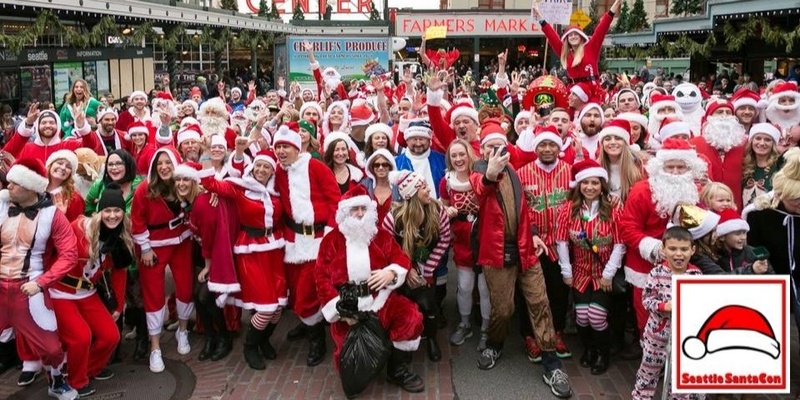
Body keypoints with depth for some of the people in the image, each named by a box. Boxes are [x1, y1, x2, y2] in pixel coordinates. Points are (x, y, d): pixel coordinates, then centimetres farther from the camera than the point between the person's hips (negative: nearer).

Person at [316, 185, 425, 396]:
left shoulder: (381, 235, 13)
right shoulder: (332, 240, 7)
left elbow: (401, 258, 6)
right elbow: (322, 276, 1)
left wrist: (391, 272, -18)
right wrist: (339, 306, -12)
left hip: (379, 297, 2)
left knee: (411, 316, -23)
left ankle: (398, 370, -2)